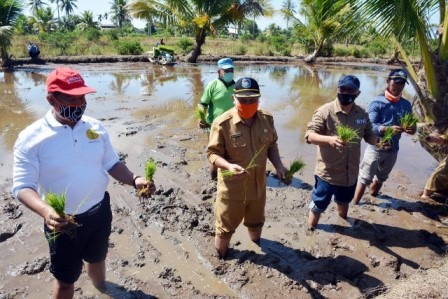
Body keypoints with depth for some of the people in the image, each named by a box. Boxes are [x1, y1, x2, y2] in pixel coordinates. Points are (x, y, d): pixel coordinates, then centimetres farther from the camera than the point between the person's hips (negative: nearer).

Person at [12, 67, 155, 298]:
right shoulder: (31, 138, -17)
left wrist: (134, 180, -16)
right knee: (65, 278, 15)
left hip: (100, 211, 4)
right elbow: (22, 186, -18)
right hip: (64, 221, -3)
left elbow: (111, 163, 3)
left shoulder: (95, 127, -5)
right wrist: (46, 211, -38)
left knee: (96, 258, 28)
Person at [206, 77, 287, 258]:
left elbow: (271, 144, 8)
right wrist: (229, 166, -35)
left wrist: (278, 165, -6)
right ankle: (220, 259, 40)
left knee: (256, 222, 29)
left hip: (258, 184, 5)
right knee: (225, 226, 14)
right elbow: (212, 153, -17)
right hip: (232, 187, -5)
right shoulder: (222, 123, -22)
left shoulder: (266, 119, -5)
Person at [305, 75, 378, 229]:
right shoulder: (325, 111, -17)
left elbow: (368, 134, 11)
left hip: (350, 172, 6)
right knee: (318, 205, 10)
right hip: (328, 172, -6)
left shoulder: (362, 114, 0)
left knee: (344, 202, 31)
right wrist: (329, 139, -41)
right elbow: (309, 135, -23)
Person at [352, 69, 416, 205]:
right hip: (376, 148, -5)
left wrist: (412, 129, -17)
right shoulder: (377, 103, -11)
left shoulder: (406, 105, 4)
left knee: (380, 179, 22)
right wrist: (389, 129, -37)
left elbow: (411, 125, 8)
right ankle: (354, 204, 10)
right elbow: (370, 126, -19)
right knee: (364, 179, -1)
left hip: (392, 150, 5)